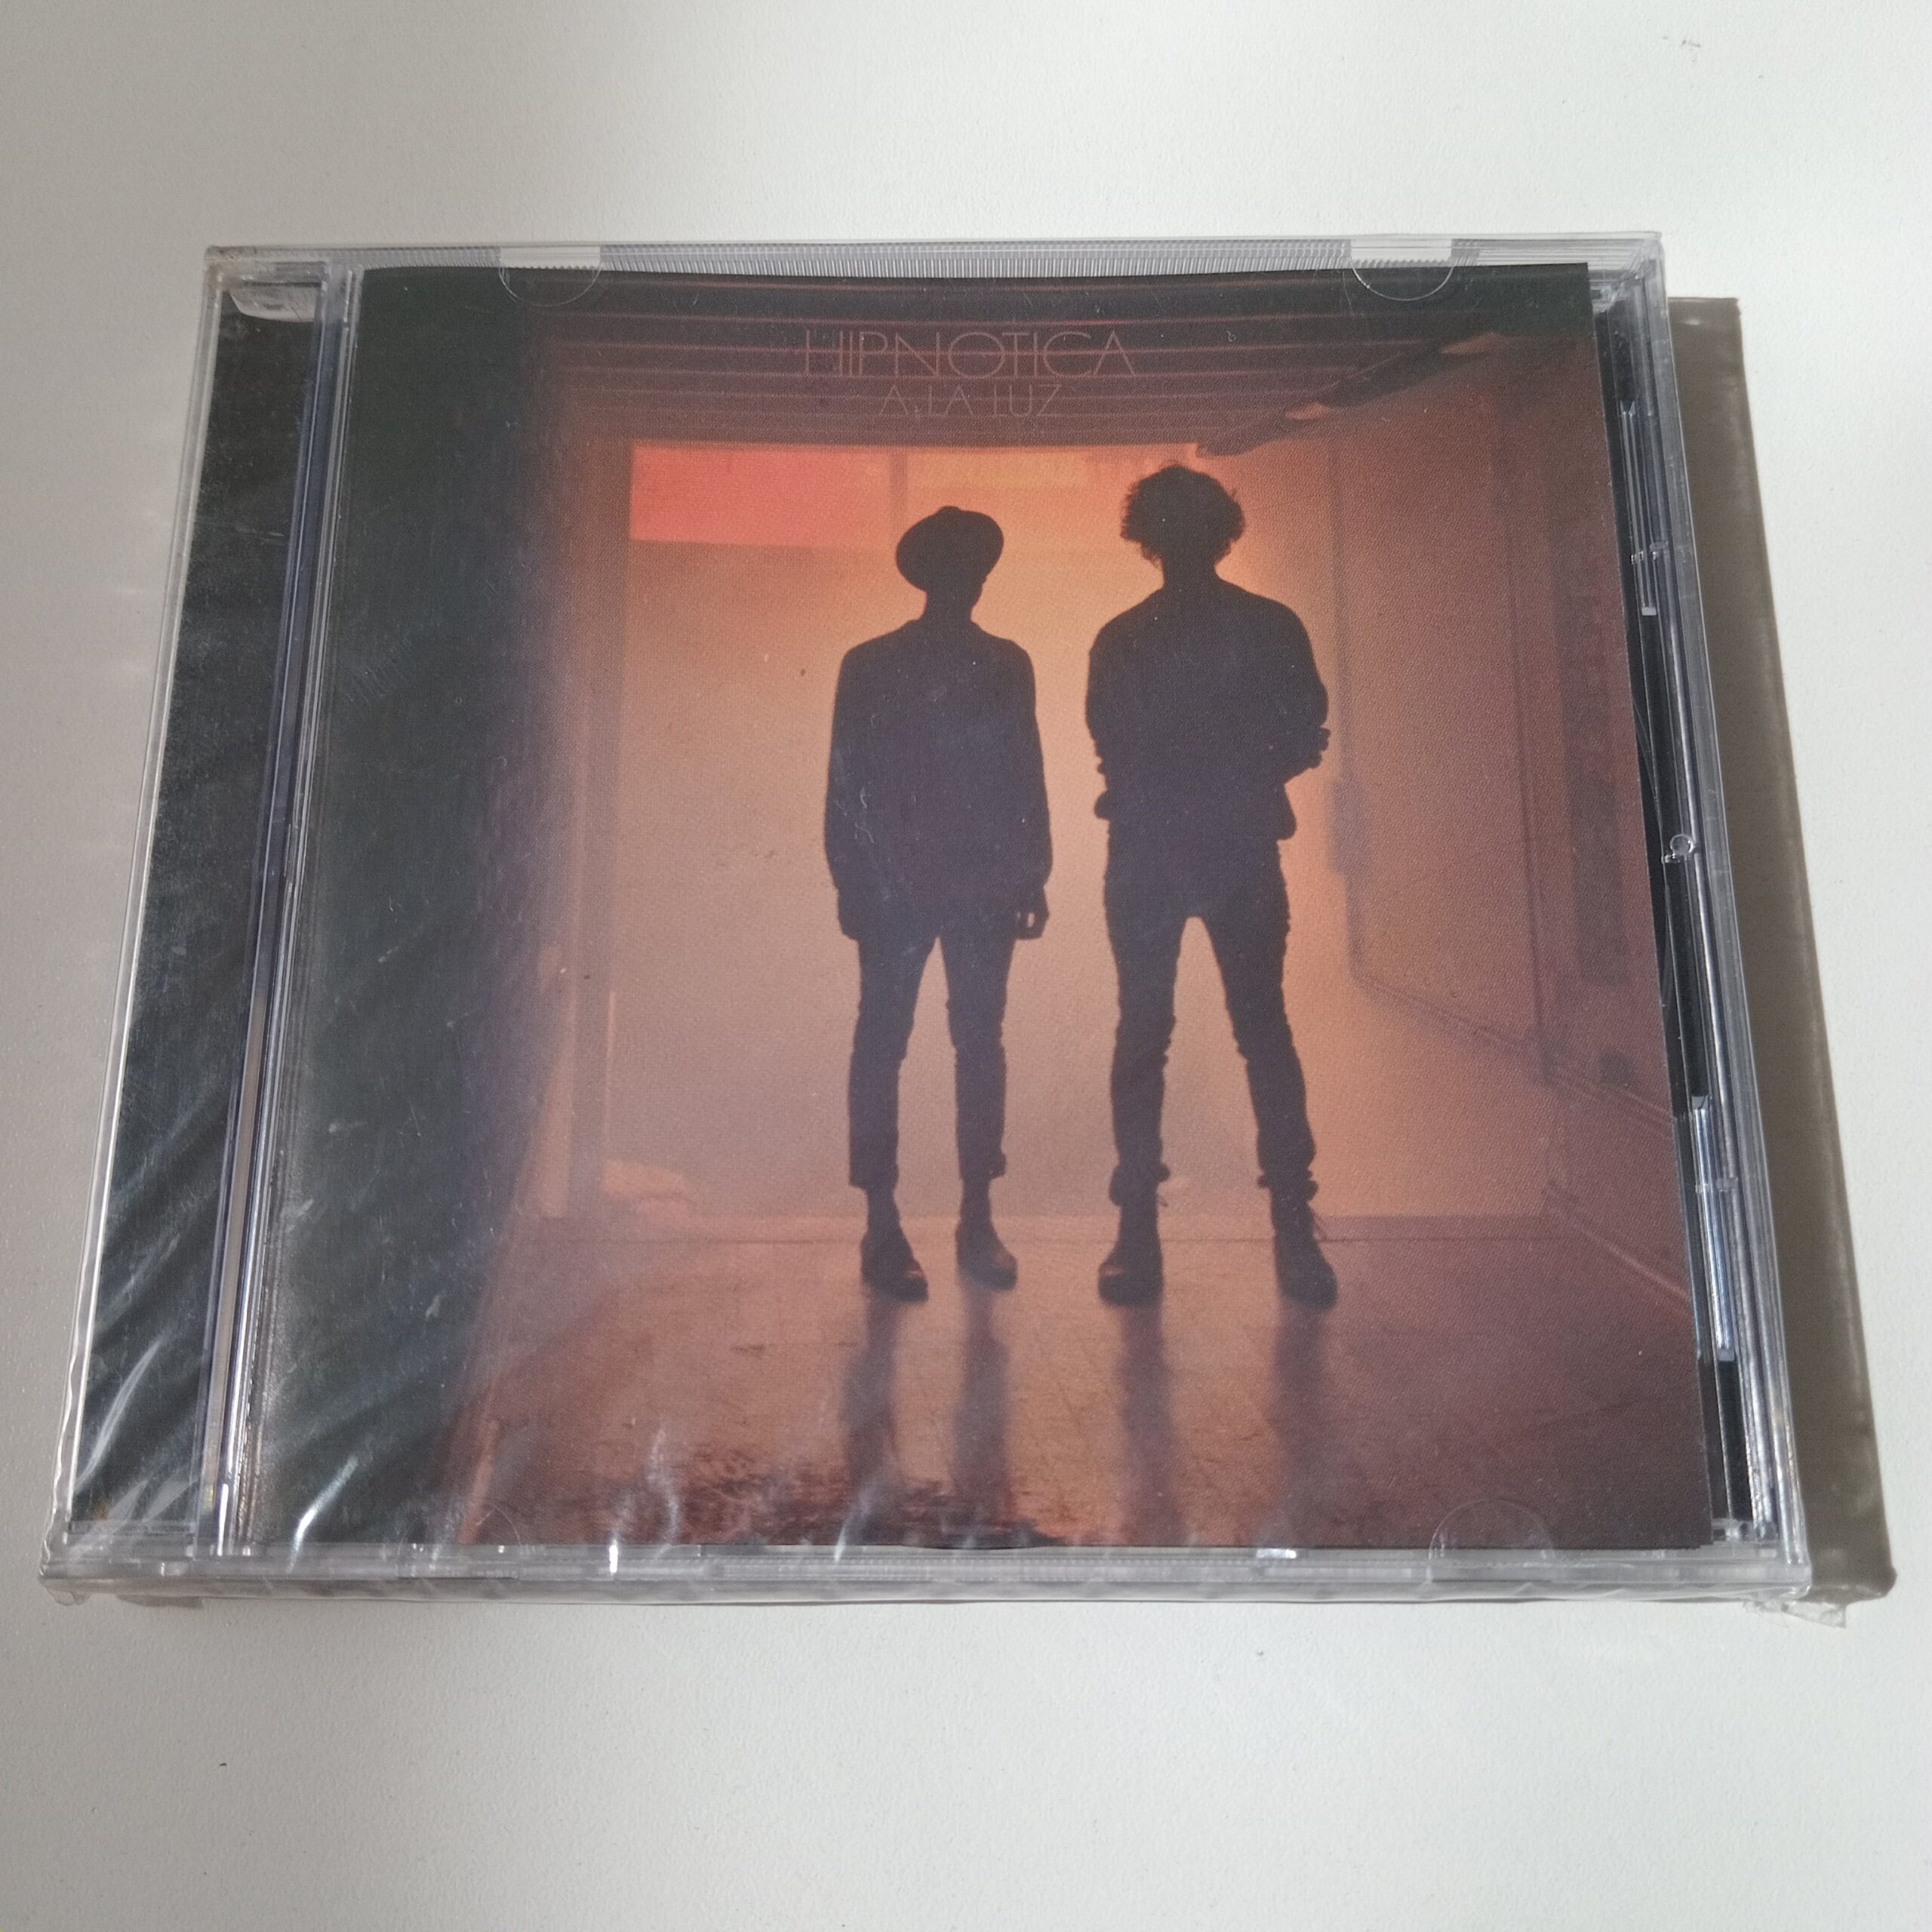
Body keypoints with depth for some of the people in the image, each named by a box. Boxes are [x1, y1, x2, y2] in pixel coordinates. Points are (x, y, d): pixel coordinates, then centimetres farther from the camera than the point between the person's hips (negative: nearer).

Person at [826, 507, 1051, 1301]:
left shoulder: (1007, 665, 11)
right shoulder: (870, 666, 5)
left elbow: (1026, 777, 11)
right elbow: (846, 782, 3)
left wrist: (1031, 876, 4)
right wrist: (852, 884, -4)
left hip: (984, 885, 2)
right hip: (895, 884, -2)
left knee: (980, 1043, 3)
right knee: (881, 1045, -2)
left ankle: (978, 1219, 11)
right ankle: (882, 1226, 3)